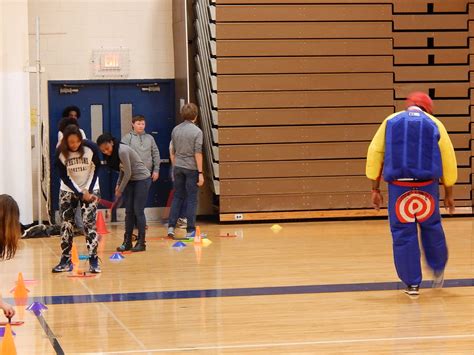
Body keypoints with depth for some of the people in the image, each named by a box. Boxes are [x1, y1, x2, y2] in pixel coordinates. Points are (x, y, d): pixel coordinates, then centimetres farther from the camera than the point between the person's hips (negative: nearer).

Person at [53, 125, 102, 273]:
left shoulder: (91, 148, -20)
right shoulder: (60, 153, -17)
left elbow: (96, 168, -6)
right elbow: (64, 177, -12)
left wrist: (89, 190, -13)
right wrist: (80, 193, -19)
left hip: (90, 190, -2)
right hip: (68, 190, 2)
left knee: (89, 223, -10)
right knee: (66, 224, 1)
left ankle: (93, 261, -7)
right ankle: (66, 261, 9)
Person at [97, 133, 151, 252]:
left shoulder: (122, 151, -25)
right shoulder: (114, 153, 1)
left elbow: (128, 173, -21)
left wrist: (120, 190, -12)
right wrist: (118, 184, 1)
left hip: (142, 179, -9)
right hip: (131, 180, 9)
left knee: (138, 211, -8)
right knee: (129, 211, 6)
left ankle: (141, 243, -2)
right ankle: (127, 242, 9)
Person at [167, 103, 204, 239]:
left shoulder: (175, 130, 5)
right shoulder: (197, 131, -10)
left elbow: (172, 152, 11)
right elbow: (197, 154, -13)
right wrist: (200, 173, -10)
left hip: (178, 167, 5)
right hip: (191, 168, -5)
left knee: (177, 197, 12)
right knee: (192, 199, 2)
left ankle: (171, 227, 5)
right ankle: (190, 230, 3)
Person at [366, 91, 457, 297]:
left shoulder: (390, 122, 9)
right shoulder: (434, 124, 7)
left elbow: (374, 155, 4)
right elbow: (449, 160, 7)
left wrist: (375, 190, 7)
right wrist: (449, 194, 15)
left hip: (399, 186, 0)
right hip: (427, 186, 0)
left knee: (403, 234, 6)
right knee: (431, 228, 19)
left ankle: (412, 284, 10)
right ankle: (438, 270, 33)